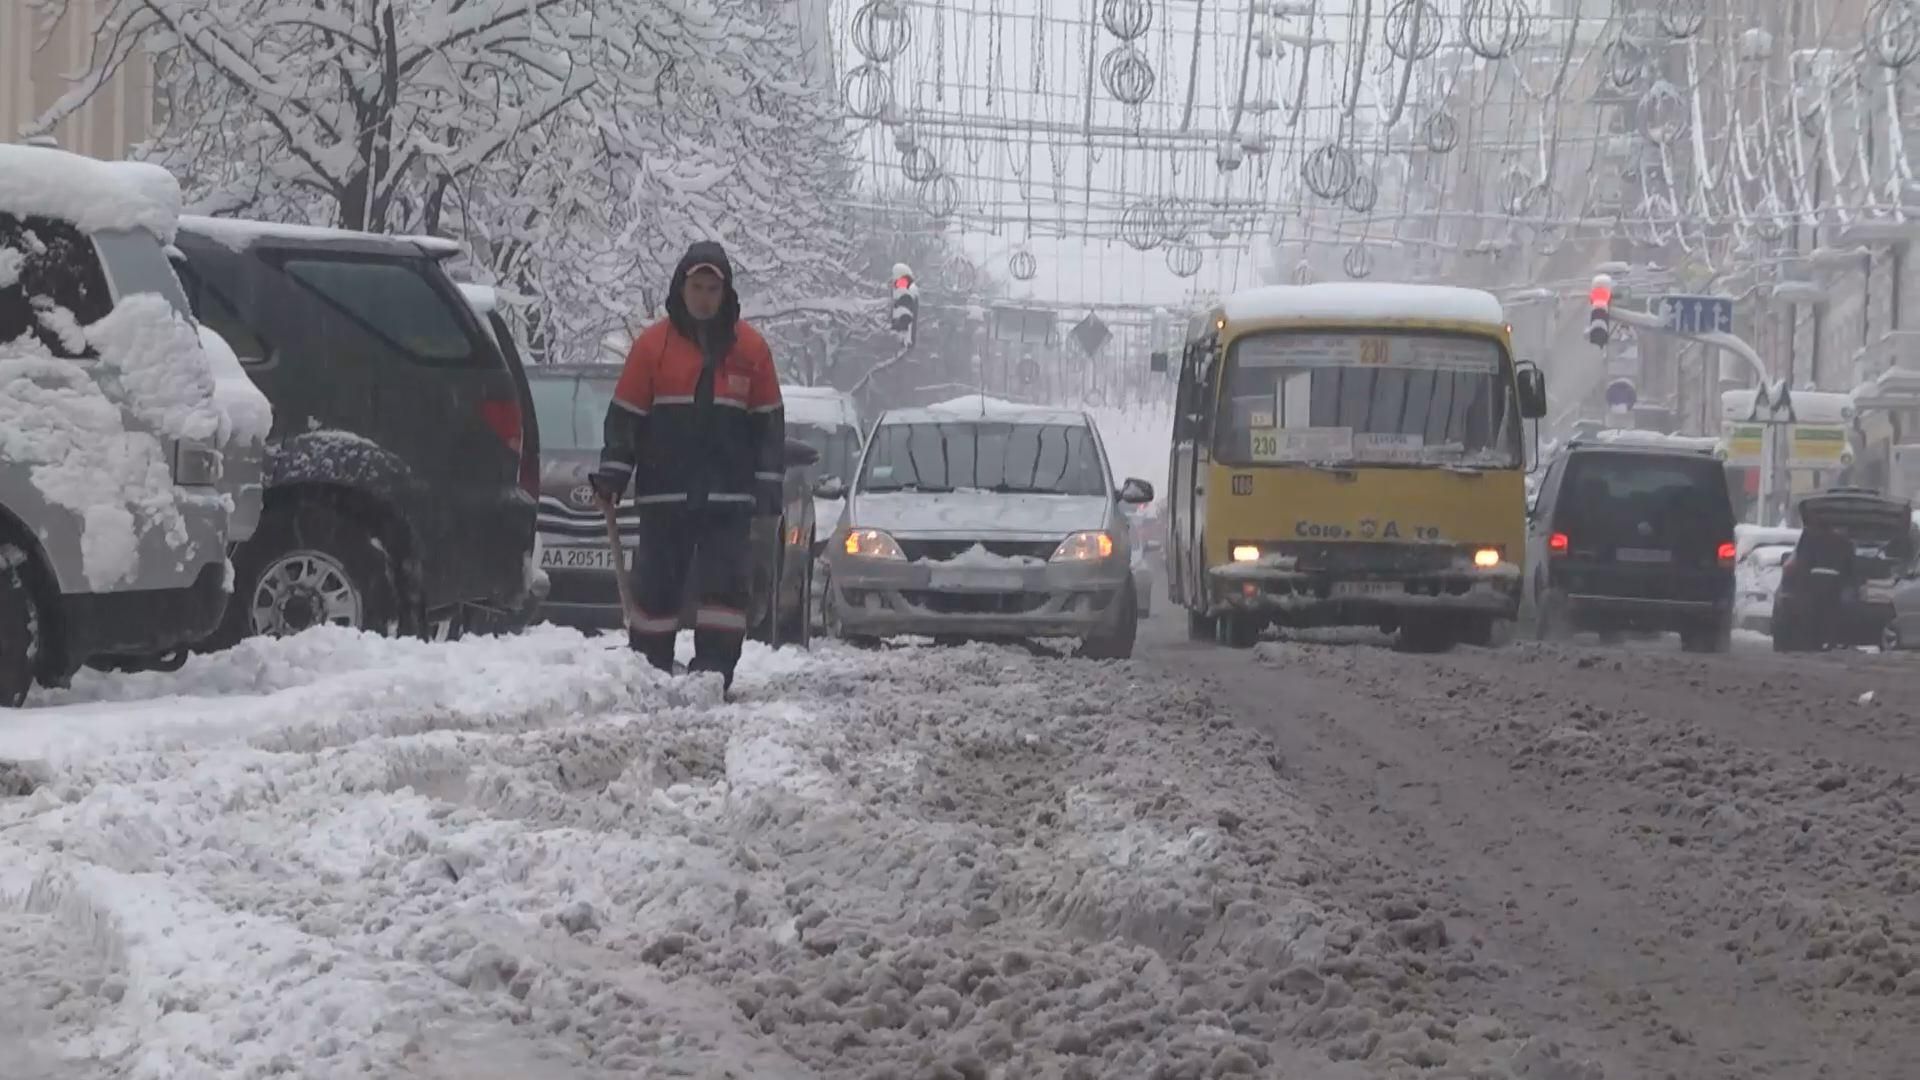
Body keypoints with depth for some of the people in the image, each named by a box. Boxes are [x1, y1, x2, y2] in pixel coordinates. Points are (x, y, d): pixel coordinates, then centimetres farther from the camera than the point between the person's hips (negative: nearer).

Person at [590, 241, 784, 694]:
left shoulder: (749, 347, 6)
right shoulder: (653, 344, 3)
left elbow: (769, 419, 10)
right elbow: (625, 414, 5)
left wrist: (769, 483, 4)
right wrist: (612, 473, -4)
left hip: (729, 494, 0)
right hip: (664, 493, 0)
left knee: (725, 584, -5)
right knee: (656, 585, 2)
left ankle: (714, 669, -4)